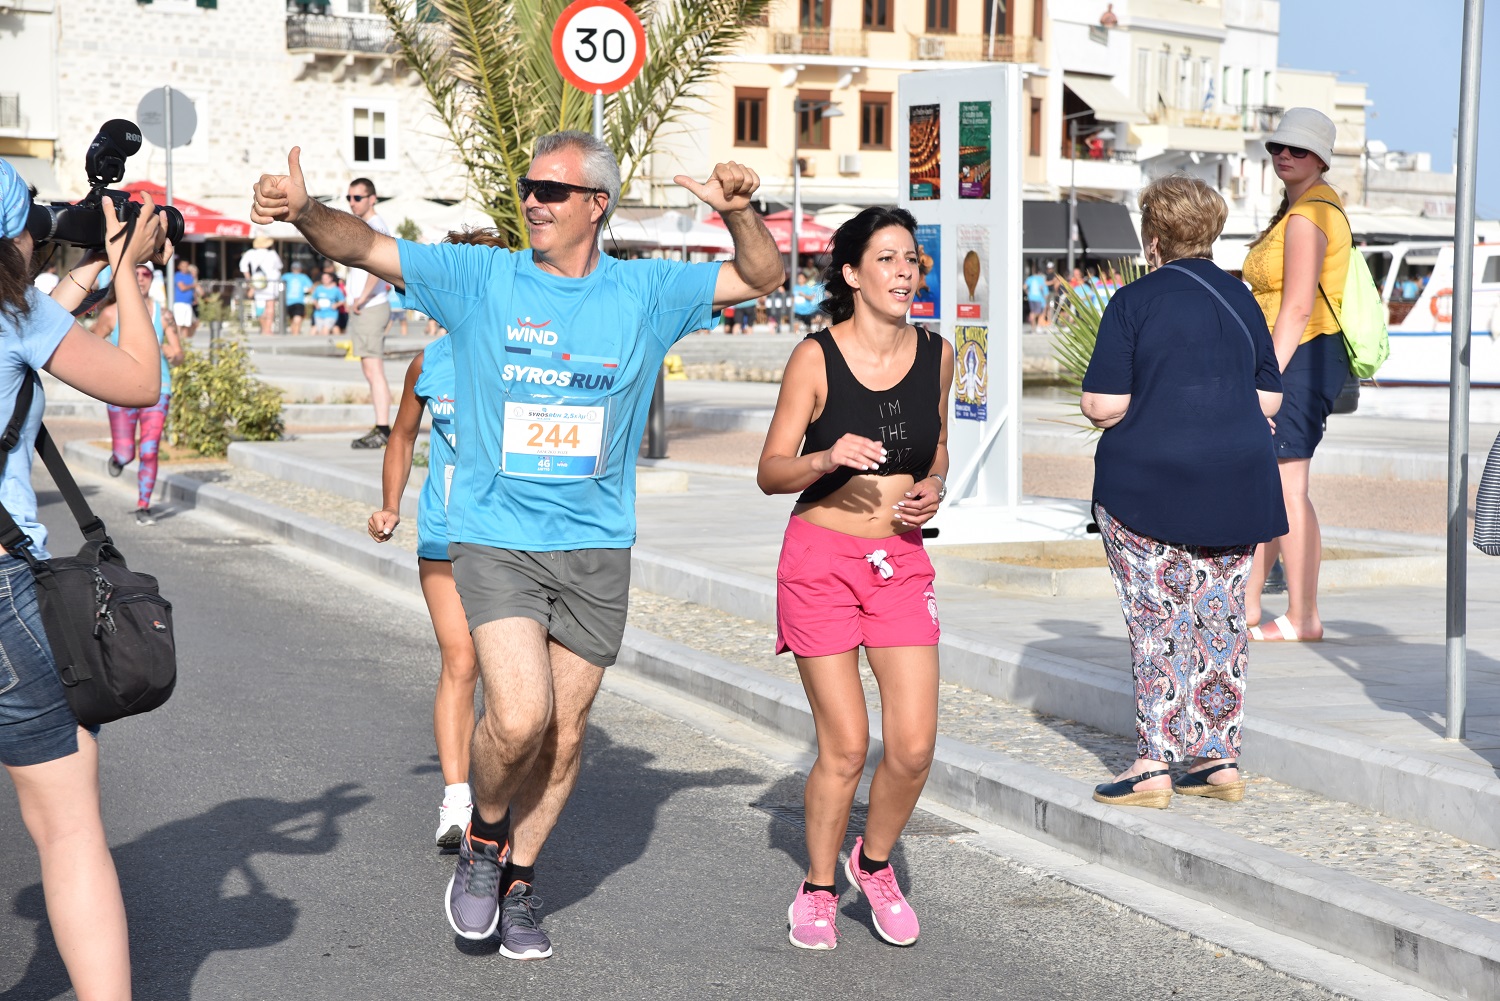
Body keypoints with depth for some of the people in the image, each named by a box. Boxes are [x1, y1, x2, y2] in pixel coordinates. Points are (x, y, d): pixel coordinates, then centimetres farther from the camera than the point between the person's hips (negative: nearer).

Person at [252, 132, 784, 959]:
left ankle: (518, 878, 30)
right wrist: (304, 212, -26)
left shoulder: (645, 294, 3)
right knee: (519, 717, -18)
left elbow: (761, 277, 5)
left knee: (563, 733, 9)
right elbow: (365, 247, -6)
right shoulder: (481, 279, -1)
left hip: (597, 549, 2)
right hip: (494, 540, -2)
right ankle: (484, 836, 13)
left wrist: (738, 212, -14)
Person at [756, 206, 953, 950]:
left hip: (901, 562, 4)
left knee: (914, 746, -4)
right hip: (821, 560, -3)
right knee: (845, 749, -2)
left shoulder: (936, 354, 2)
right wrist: (829, 457, -27)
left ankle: (874, 862, 24)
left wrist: (933, 486, -3)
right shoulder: (815, 359, -10)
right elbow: (770, 472, -8)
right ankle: (818, 888, 21)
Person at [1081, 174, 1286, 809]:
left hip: (1148, 485, -4)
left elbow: (1102, 404, -13)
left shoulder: (1134, 302, -9)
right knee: (1222, 622, 10)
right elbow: (1269, 399, 9)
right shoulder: (1241, 299, 7)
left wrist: (1148, 403, 8)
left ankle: (1153, 763, -1)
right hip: (1236, 489, 5)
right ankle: (1219, 759, 14)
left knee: (1157, 625, 0)